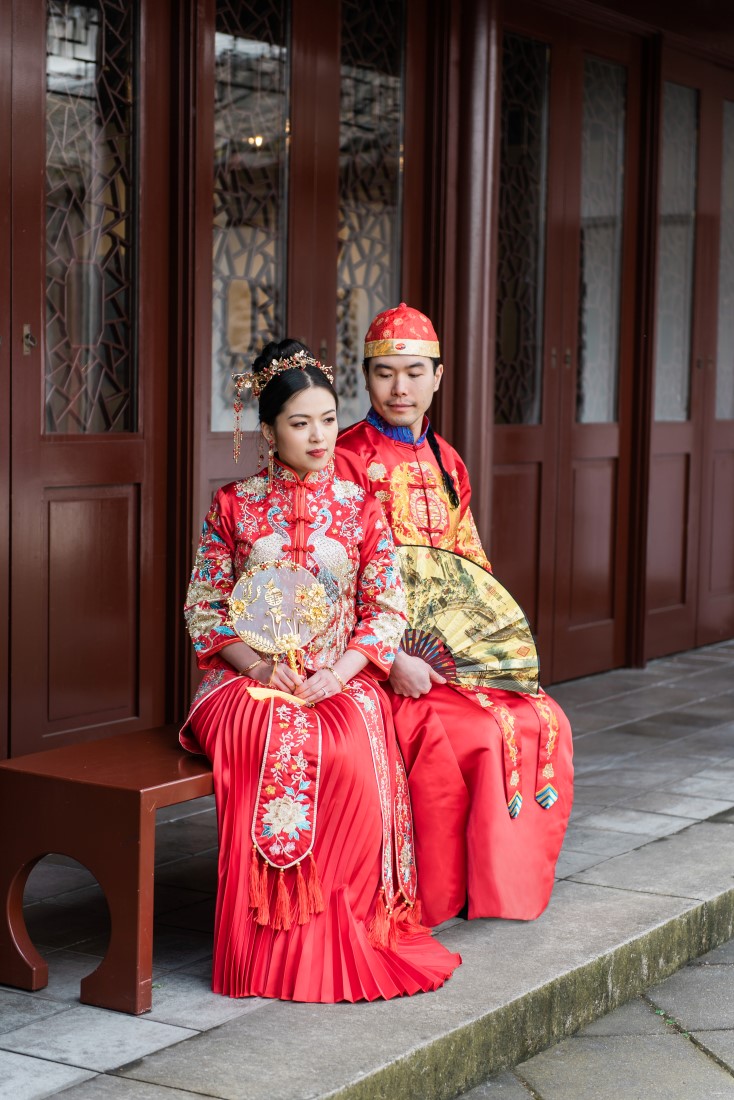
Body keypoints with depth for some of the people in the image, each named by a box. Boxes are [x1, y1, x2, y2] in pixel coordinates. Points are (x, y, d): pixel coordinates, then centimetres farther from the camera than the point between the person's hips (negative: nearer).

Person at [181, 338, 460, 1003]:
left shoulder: (361, 507, 8)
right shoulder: (234, 506, 6)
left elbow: (387, 607, 4)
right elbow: (204, 606, 5)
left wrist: (340, 672, -12)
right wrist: (254, 664, -12)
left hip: (341, 680, 1)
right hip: (249, 679, 0)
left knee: (349, 753, -33)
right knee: (267, 747, -34)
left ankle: (346, 934, -18)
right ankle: (277, 943, -21)